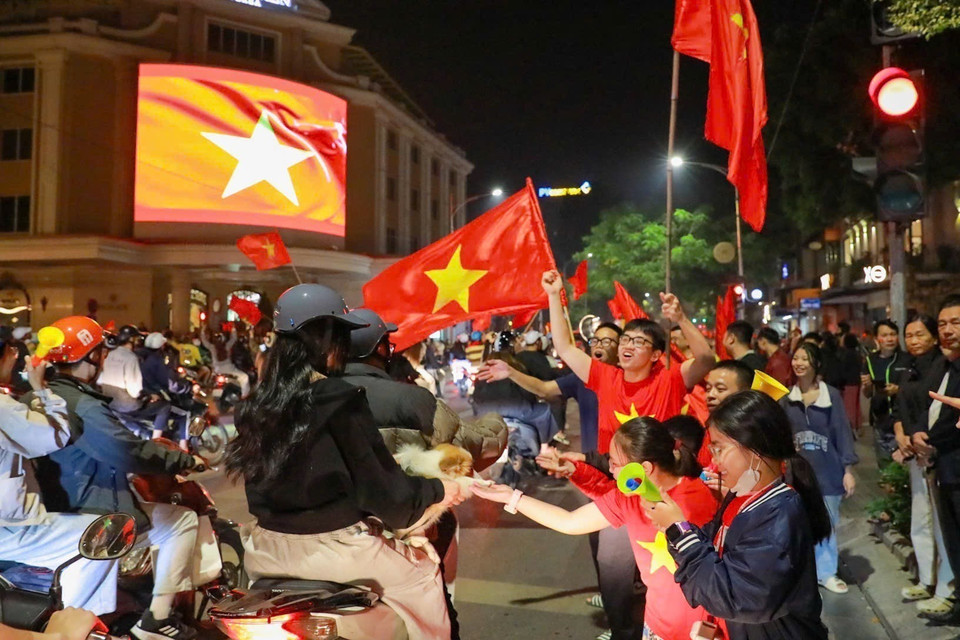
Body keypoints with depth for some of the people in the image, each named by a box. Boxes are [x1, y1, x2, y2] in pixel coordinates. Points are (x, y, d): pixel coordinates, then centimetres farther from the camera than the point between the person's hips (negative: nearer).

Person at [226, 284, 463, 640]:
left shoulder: (255, 406, 1)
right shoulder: (341, 400, -18)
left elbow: (260, 483, 13)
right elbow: (383, 489, -16)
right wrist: (438, 490, 0)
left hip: (268, 550, 7)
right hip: (332, 550, -6)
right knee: (423, 572, 16)